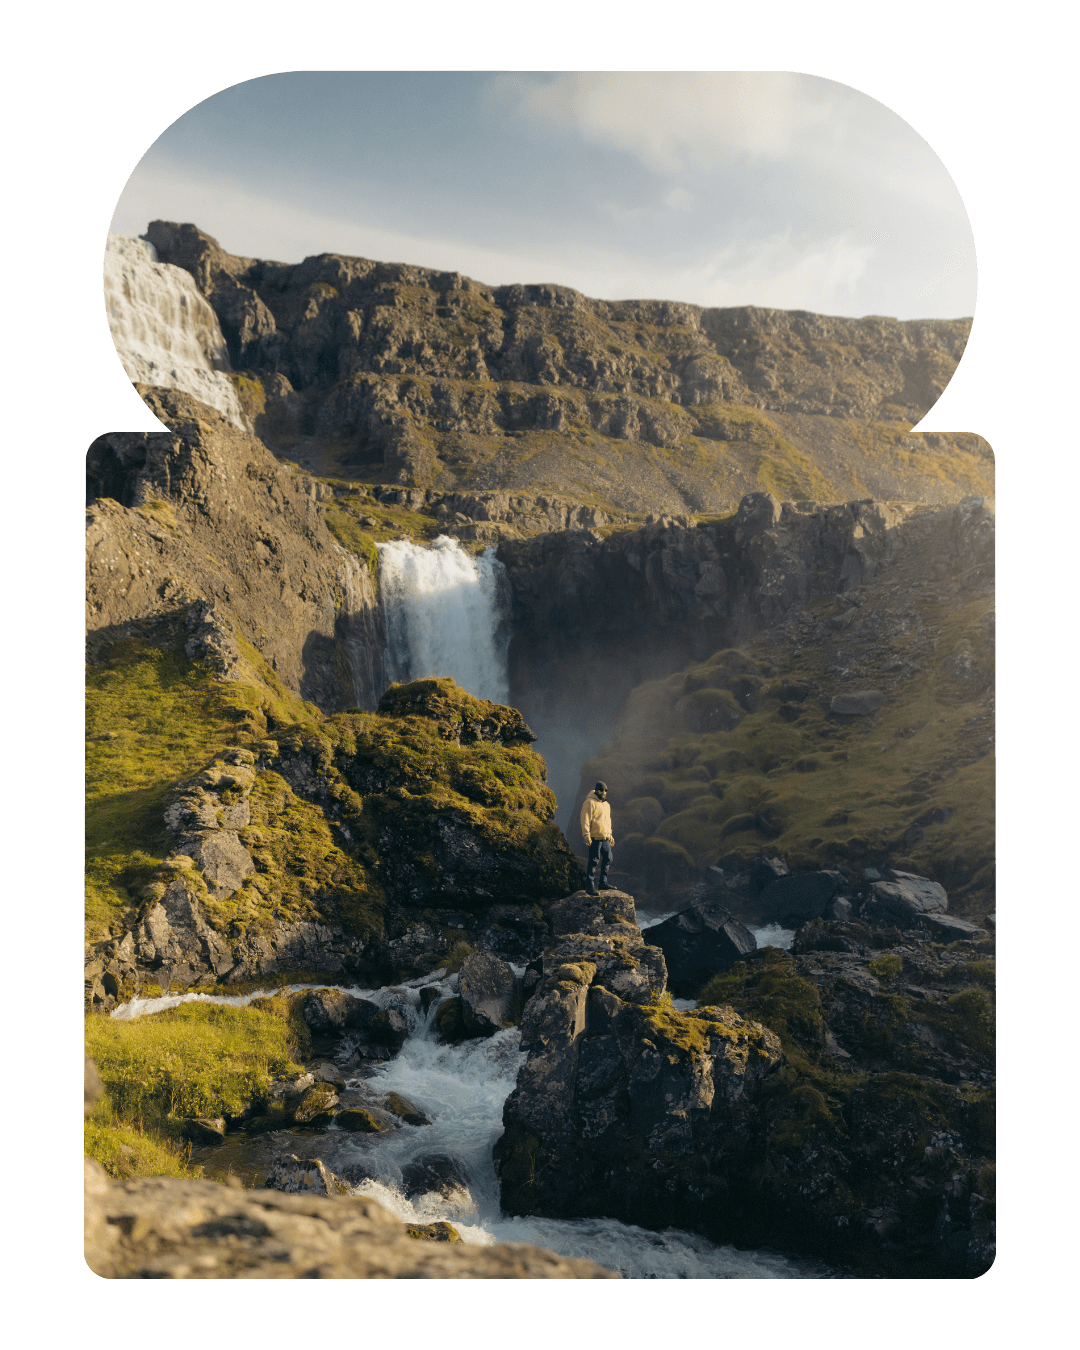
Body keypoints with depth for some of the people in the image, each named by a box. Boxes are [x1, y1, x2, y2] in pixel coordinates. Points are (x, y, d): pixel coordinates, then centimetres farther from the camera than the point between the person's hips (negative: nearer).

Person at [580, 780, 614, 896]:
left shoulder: (606, 804, 18)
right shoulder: (590, 803, -9)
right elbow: (585, 820, -14)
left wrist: (610, 835, 27)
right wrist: (586, 835, -20)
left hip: (605, 838, 9)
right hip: (595, 838, -9)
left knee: (607, 859, 13)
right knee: (593, 862, -7)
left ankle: (603, 883, 24)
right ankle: (590, 886, -4)